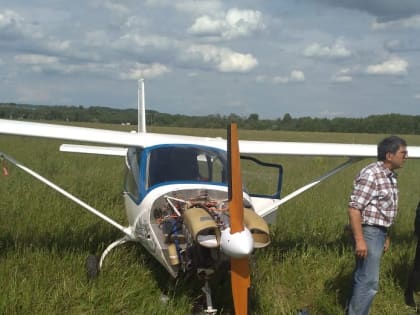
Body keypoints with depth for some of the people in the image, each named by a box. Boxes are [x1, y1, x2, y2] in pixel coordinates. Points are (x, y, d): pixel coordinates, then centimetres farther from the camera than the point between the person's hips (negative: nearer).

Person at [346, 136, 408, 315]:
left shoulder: (390, 176, 12)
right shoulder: (371, 174, -18)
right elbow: (354, 208, -22)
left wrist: (385, 236, 23)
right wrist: (359, 240, -25)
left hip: (379, 232, 10)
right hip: (368, 233, -10)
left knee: (363, 278, 17)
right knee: (369, 282, -9)